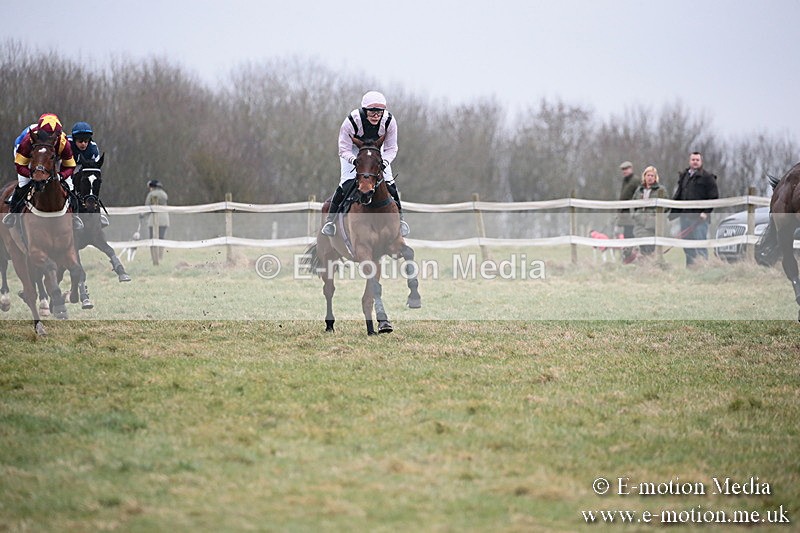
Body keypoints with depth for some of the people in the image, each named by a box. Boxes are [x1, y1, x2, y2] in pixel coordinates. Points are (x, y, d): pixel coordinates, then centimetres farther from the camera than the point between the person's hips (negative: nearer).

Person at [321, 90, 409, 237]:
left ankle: (399, 218, 12)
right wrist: (354, 160, -51)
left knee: (388, 182, -8)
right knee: (346, 183, -18)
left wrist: (385, 161, -40)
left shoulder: (389, 121, -29)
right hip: (353, 149, -2)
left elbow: (391, 148, -18)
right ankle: (331, 218, -3)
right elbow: (344, 150, -30)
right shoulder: (352, 121, -37)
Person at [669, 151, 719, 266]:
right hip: (685, 217, 7)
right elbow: (678, 196, 23)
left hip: (699, 217, -7)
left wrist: (706, 212, -15)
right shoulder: (683, 176, 18)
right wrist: (673, 213, 14)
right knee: (687, 247, 7)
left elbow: (714, 197, -6)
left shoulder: (707, 177, -2)